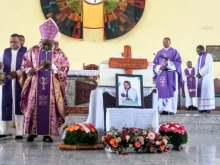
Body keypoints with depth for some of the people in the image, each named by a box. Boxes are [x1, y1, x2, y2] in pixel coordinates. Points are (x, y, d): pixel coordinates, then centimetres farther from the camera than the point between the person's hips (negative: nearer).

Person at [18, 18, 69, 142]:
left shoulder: (59, 53, 3)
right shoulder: (33, 51, 7)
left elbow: (65, 68, -3)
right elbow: (25, 64, 8)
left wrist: (52, 66, -20)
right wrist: (29, 70, -15)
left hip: (51, 86, -1)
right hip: (35, 85, 1)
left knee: (50, 108, -2)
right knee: (33, 107, 0)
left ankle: (47, 133, 6)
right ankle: (32, 132, 12)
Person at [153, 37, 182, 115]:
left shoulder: (174, 52, 5)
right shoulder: (159, 53, 15)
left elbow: (178, 62, -5)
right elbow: (155, 64, 11)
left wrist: (169, 64, -17)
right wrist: (159, 67, -10)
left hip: (171, 74, -3)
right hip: (161, 74, 4)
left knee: (171, 92, -5)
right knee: (162, 91, 0)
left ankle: (171, 109, -4)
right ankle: (164, 109, 3)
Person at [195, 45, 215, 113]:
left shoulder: (208, 56, -7)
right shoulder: (199, 57, 16)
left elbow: (207, 66, -17)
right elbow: (197, 66, 13)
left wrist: (200, 73, -16)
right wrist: (197, 73, -5)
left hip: (207, 77, -7)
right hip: (200, 76, 7)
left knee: (207, 91, -7)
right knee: (201, 91, 2)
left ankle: (208, 107, -5)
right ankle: (202, 107, 4)